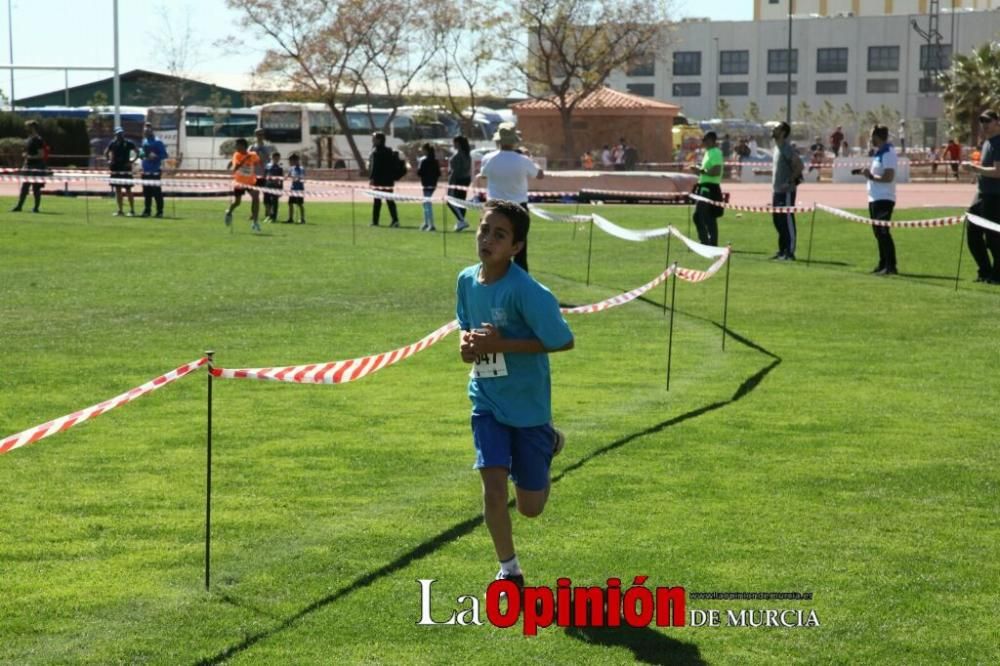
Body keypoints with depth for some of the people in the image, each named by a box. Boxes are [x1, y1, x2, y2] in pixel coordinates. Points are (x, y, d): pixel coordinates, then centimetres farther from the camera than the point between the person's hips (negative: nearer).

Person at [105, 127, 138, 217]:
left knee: (128, 189, -3)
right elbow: (106, 152, 21)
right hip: (115, 169, 4)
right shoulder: (113, 143, 7)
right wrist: (108, 160, 7)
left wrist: (132, 161, -7)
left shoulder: (128, 143, -2)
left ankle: (132, 210, 2)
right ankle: (120, 210, 12)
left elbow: (137, 152, 1)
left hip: (126, 169, -4)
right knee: (118, 190, 6)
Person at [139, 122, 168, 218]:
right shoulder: (144, 142, 15)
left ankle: (159, 211, -4)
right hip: (146, 171, 7)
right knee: (146, 192, 10)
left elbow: (164, 155, -8)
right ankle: (147, 210, 18)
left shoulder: (157, 142, -7)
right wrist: (141, 154, 4)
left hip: (155, 171, -7)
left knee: (156, 191, -8)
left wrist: (155, 156, -23)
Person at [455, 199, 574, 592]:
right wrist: (468, 342, -9)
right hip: (487, 401, 4)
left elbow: (564, 341, -21)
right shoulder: (467, 280, -3)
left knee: (530, 507, 8)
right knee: (493, 487, -12)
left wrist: (502, 345, -24)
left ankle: (548, 444, 40)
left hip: (528, 403, -4)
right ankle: (509, 570, 9)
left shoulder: (525, 291, -23)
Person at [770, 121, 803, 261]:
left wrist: (790, 181, -20)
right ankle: (782, 250, 21)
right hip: (777, 190, 10)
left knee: (787, 221, -7)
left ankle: (790, 252, -4)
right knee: (777, 220, 13)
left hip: (786, 191, -10)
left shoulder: (786, 148, -14)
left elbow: (799, 165, -22)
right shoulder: (776, 147, 15)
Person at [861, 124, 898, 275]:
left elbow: (888, 177, -22)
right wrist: (868, 173, 8)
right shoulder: (879, 153, 16)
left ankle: (890, 266, -9)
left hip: (883, 199, -10)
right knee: (878, 233, 13)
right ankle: (883, 264, 20)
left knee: (883, 232, -10)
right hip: (874, 199, 10)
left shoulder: (888, 154, -14)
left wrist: (871, 176, -13)